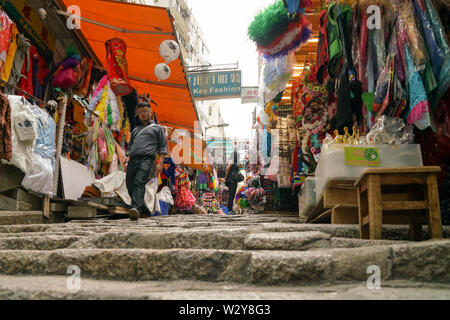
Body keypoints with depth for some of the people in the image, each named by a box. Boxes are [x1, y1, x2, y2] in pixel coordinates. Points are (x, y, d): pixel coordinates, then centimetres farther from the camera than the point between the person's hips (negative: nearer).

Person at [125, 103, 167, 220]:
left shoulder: (157, 128, 17)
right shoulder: (135, 130, 30)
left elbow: (162, 147, 9)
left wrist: (160, 163, -5)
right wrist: (127, 161, 10)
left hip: (147, 159, -5)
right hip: (133, 160, 5)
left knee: (139, 183, -25)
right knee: (130, 186, 0)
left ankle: (136, 209, -40)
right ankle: (144, 210, 15)